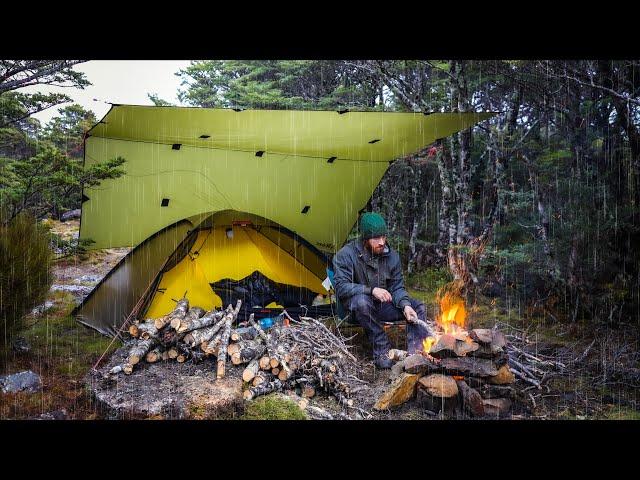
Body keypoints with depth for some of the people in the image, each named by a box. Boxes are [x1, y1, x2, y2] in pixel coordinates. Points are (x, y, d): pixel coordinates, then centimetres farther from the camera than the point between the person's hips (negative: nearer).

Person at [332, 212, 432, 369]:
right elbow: (341, 287, -24)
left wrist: (405, 305, -21)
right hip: (357, 306, -5)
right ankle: (382, 350, -26)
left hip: (382, 305, 5)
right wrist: (371, 290, -34)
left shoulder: (391, 255, -4)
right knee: (362, 300, -39)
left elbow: (397, 287, 0)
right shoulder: (346, 255, -18)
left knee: (418, 307, -12)